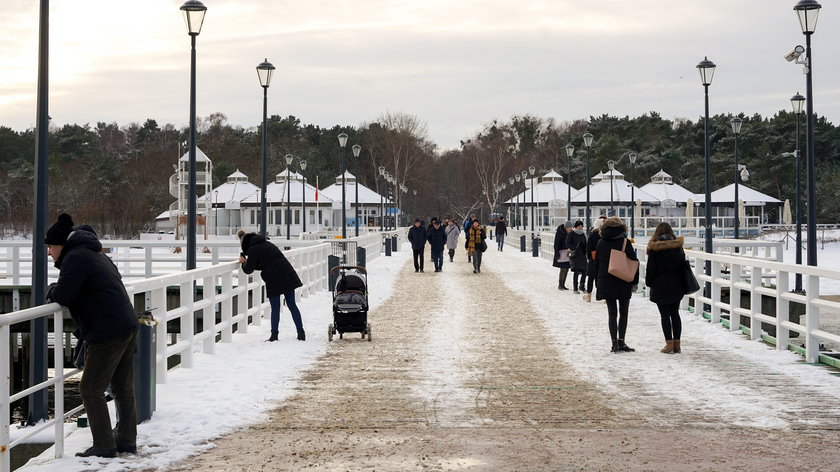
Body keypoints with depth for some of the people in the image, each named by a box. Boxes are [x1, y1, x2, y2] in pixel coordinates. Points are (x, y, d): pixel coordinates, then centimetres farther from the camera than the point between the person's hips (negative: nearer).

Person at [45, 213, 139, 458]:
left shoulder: (75, 258, -11)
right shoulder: (95, 254, 20)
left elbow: (63, 295, -17)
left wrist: (52, 290, 6)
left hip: (107, 332, -10)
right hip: (128, 326, 10)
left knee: (91, 389, -2)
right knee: (123, 388, 15)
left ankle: (104, 446, -2)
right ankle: (127, 440, 21)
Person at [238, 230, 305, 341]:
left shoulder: (253, 250, -5)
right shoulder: (266, 243, 19)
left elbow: (248, 270, -2)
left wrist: (244, 263, 19)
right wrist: (247, 262, 21)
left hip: (274, 280, -6)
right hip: (287, 275, 6)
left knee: (275, 308, 3)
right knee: (292, 305, 8)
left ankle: (274, 334, 4)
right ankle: (301, 333, 7)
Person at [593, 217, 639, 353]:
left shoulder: (601, 243, 4)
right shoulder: (624, 242, -6)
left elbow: (596, 264, 9)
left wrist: (600, 280, 17)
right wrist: (634, 280, 0)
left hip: (606, 284, 3)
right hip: (623, 283, -3)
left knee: (612, 313, 6)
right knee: (623, 313, 6)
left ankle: (615, 343, -1)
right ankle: (621, 342, 2)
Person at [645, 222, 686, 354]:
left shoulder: (654, 248, -9)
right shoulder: (678, 246, 3)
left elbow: (650, 268, -8)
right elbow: (683, 265, 7)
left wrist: (649, 283, 5)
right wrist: (682, 284, 14)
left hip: (661, 286, -4)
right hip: (676, 286, 4)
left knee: (665, 314, -1)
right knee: (675, 313, 10)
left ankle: (669, 344, -4)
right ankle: (676, 343, 9)